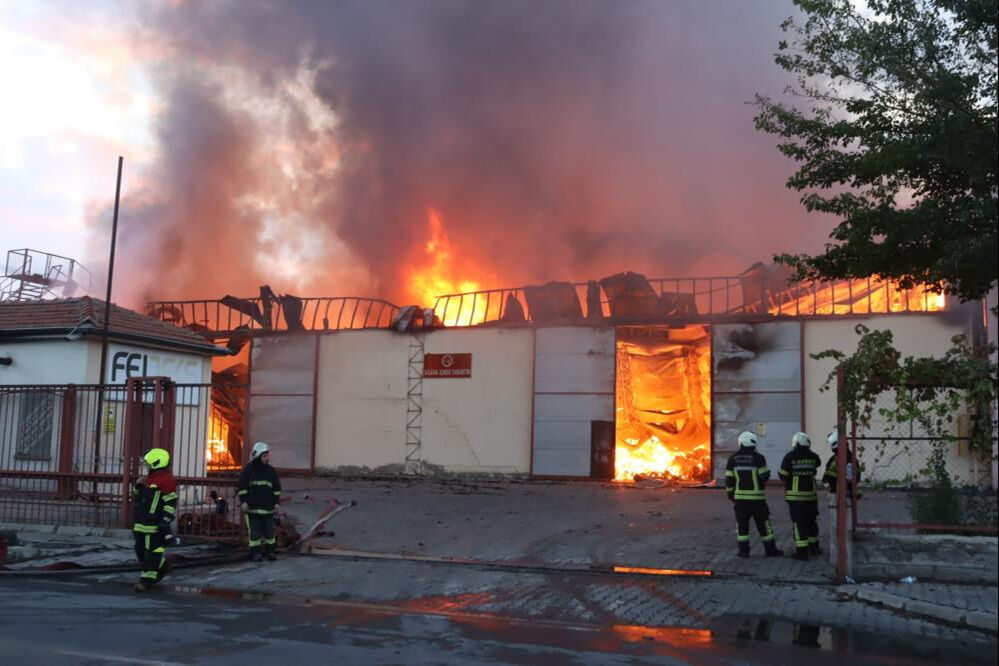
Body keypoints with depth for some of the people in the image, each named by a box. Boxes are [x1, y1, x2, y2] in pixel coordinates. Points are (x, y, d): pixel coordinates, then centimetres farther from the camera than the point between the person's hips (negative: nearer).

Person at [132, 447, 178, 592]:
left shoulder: (166, 480, -13)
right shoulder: (150, 479, 19)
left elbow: (171, 503, -17)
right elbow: (137, 498, 29)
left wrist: (166, 521, -22)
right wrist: (137, 486, 9)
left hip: (155, 524, -11)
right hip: (142, 523, 11)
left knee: (152, 551, -6)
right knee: (141, 549, 16)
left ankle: (147, 579, -4)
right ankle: (161, 569, 30)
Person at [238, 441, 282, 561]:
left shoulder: (271, 470, 8)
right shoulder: (249, 469, -1)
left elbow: (277, 487, 13)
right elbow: (242, 485, -3)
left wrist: (276, 502, 7)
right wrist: (243, 501, -10)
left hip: (267, 506, 3)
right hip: (252, 506, -3)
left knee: (269, 529, 2)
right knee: (254, 531, -1)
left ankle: (270, 551, 14)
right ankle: (256, 553, 5)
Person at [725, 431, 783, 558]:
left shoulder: (733, 458, 3)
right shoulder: (758, 457, -8)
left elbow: (729, 480, 2)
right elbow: (765, 476, -7)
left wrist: (731, 496, 11)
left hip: (739, 497, 2)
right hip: (756, 496, -2)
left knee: (742, 524, 7)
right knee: (763, 524, 6)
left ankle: (744, 550, 5)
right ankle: (770, 549, 11)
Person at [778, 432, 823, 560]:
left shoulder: (790, 456, -10)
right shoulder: (813, 456, 0)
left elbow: (783, 476, -8)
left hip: (795, 495, -4)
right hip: (811, 494, 4)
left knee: (798, 522, -1)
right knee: (812, 521, 18)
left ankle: (802, 551, -3)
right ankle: (814, 547, 27)